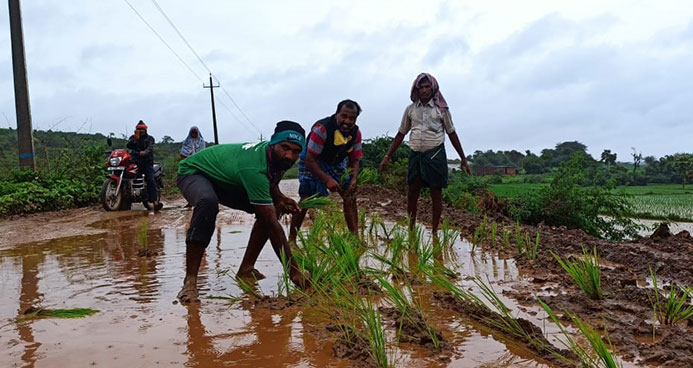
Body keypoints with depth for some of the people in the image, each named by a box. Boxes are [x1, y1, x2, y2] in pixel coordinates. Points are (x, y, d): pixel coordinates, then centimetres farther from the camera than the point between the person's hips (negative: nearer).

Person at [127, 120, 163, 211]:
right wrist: (135, 139, -19)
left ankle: (155, 202, -28)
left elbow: (150, 148, -7)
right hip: (135, 161, 3)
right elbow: (129, 145, -2)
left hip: (147, 162, -3)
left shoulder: (150, 138, 12)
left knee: (151, 180, -17)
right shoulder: (133, 137, 17)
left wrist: (145, 152, -29)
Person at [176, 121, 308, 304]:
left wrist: (279, 199, -16)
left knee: (273, 208, -5)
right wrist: (293, 270, -39)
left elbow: (271, 183, 9)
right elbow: (272, 224, -41)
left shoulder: (276, 157, -16)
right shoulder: (254, 168, -40)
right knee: (208, 203, -41)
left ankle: (246, 268, 1)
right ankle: (190, 280, -31)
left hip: (224, 178, 8)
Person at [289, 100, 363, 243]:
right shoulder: (321, 129, -33)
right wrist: (327, 180, -38)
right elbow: (309, 159, -31)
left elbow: (354, 160, -4)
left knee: (350, 196, -1)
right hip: (312, 163, -5)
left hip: (336, 163, 6)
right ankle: (291, 239, -3)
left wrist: (353, 180, -23)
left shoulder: (355, 133, -14)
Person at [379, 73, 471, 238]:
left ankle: (435, 232, 11)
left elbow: (452, 134, 7)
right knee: (412, 192, 3)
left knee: (436, 193, 2)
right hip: (416, 154, 2)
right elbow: (401, 134, 13)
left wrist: (463, 159, 7)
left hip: (435, 154, -2)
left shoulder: (441, 108, 3)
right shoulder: (410, 109, 9)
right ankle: (411, 229, 14)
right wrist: (387, 157, 9)